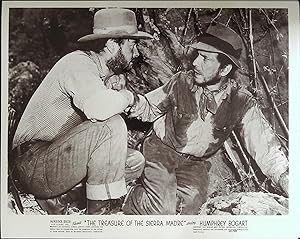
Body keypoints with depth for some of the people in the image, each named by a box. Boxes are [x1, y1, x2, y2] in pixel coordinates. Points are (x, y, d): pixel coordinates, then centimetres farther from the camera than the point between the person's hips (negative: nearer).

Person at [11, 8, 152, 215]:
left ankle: (57, 199, 7)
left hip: (63, 157, 9)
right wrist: (123, 96, -16)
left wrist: (114, 91, -13)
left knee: (135, 162, 3)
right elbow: (98, 109, -37)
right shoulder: (79, 62, -17)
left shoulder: (106, 74, 10)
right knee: (111, 125, -27)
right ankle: (99, 212, -14)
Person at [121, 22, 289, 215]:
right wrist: (128, 97, -22)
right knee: (162, 210, -16)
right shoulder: (181, 82, -15)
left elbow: (265, 145, -12)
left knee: (193, 200, -20)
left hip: (195, 163, 3)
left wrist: (284, 176, -26)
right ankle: (131, 203, 14)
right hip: (161, 150, -2)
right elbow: (149, 108, -1)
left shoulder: (243, 104, -14)